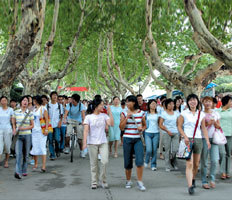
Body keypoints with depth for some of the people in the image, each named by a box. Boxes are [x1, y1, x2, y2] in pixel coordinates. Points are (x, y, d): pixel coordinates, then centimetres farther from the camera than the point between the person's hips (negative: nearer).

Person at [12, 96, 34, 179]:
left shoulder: (30, 113, 1)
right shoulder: (16, 112, 4)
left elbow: (32, 125, 3)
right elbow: (13, 123, 14)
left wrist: (24, 128, -12)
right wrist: (14, 130, -4)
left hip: (27, 135, 0)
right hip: (18, 136, 0)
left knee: (26, 154, 8)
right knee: (18, 154, -14)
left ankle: (24, 171, 22)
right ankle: (18, 172, -19)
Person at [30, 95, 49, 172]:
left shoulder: (43, 109, -3)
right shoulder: (33, 109, 13)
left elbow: (46, 119, -6)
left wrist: (46, 129, -14)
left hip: (41, 130, -5)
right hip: (34, 130, 5)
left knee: (42, 147, -8)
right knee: (34, 147, 7)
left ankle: (43, 165, -8)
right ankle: (35, 164, 19)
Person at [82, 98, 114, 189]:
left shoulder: (104, 116, 5)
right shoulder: (88, 117, -1)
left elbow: (111, 124, -9)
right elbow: (86, 130, -5)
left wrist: (109, 112, -9)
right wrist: (84, 142, -13)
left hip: (103, 142, 2)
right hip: (92, 143, -1)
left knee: (105, 161, -9)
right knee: (94, 164, 6)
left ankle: (103, 180, 10)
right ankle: (94, 182, 18)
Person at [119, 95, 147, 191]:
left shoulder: (141, 113, 3)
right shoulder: (124, 113, 1)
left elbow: (145, 125, 15)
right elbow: (121, 127, -4)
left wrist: (142, 129, -7)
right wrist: (127, 117, -12)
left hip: (138, 139, 0)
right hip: (127, 139, 0)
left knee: (139, 161, -13)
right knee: (127, 162, 7)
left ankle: (140, 182, -1)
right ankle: (128, 181, 27)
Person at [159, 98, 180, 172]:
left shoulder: (176, 113, 12)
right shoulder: (164, 113, 0)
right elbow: (160, 125, -3)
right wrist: (167, 131, -12)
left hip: (176, 133, 3)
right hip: (167, 133, -3)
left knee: (175, 150, -6)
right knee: (167, 150, -1)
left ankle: (173, 162, 21)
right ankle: (168, 166, 10)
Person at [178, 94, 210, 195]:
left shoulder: (201, 114, 8)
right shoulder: (184, 113, 0)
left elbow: (203, 128, 8)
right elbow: (179, 127, 0)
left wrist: (207, 140, -1)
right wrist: (185, 137, -14)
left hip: (198, 139, 3)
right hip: (188, 139, -3)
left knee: (196, 164, 10)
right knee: (189, 164, -13)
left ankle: (193, 179, 35)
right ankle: (190, 186, -15)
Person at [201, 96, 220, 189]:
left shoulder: (216, 113, 11)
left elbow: (218, 126, 14)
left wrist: (214, 123, -6)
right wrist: (207, 123, -15)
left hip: (214, 138, 3)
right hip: (204, 138, -3)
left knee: (214, 160, -5)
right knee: (204, 161, 2)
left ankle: (212, 179, 14)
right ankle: (204, 181, 12)